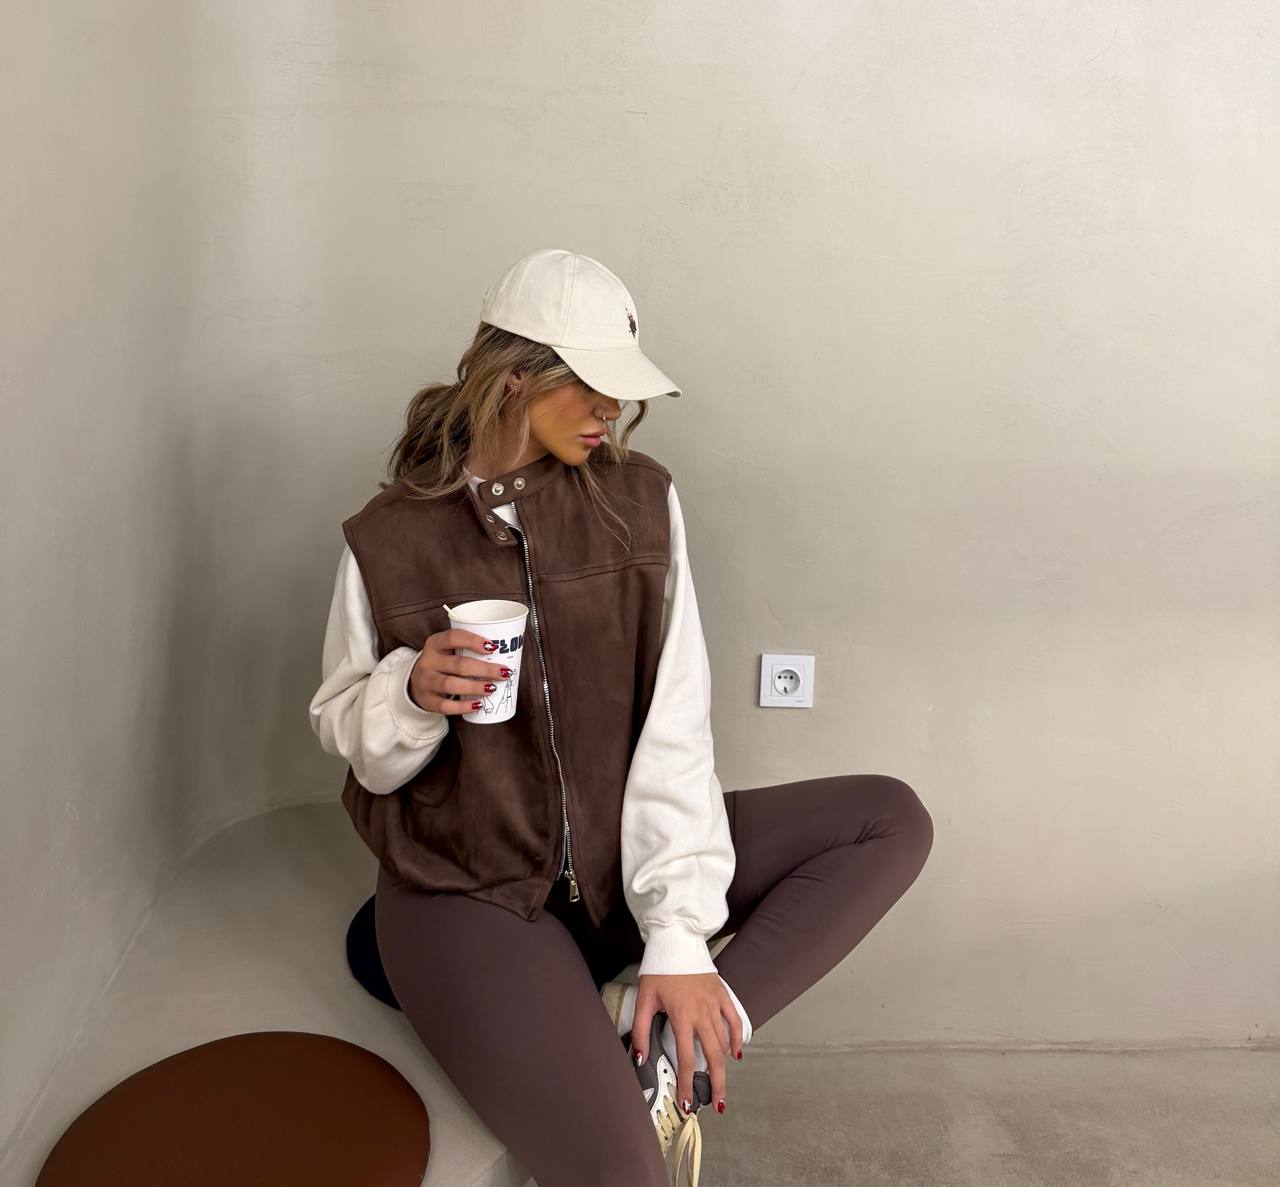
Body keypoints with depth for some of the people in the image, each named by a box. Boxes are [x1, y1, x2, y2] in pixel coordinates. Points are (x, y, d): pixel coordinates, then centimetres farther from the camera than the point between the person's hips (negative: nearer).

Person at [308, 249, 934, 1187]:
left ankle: (680, 1034, -13)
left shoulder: (640, 498, -3)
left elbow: (676, 721, -9)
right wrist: (410, 694, -22)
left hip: (621, 858, 4)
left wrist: (679, 935, -16)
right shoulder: (389, 538, -7)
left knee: (893, 820, -9)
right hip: (467, 891, -3)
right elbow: (347, 738, 3)